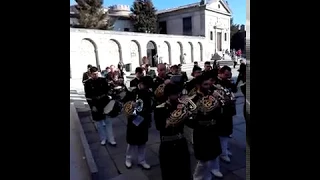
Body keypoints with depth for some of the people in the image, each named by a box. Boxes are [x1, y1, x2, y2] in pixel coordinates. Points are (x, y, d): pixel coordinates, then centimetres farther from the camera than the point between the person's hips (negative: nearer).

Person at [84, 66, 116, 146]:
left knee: (108, 121, 6)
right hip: (95, 105, -1)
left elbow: (108, 90, 6)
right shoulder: (87, 83, -7)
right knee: (99, 123, 10)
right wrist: (92, 106, -12)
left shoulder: (103, 80, -2)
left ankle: (111, 139, 14)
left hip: (105, 103, 1)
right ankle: (103, 139, 25)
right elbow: (88, 97, -7)